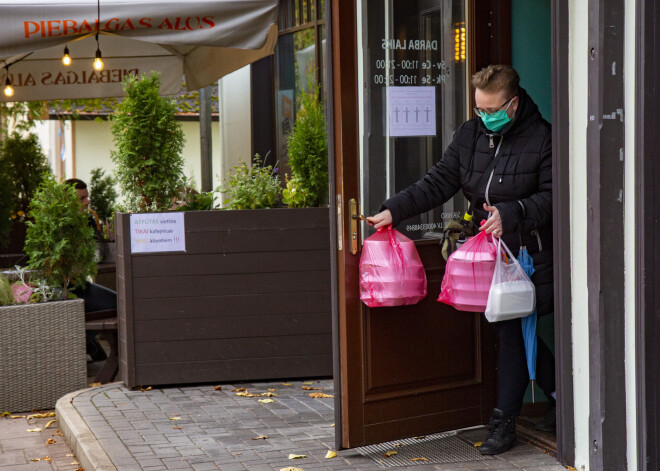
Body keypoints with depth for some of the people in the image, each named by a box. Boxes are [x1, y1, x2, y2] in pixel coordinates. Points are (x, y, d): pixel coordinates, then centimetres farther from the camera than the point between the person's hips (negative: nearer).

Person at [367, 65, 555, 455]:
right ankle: (561, 395, 30)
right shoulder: (470, 135, 8)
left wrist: (511, 214, -25)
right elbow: (438, 183, 4)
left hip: (531, 257, -6)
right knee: (514, 332, 10)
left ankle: (504, 421, 9)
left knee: (512, 333, -3)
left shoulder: (542, 138, -9)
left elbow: (552, 196, -11)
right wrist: (394, 210, -7)